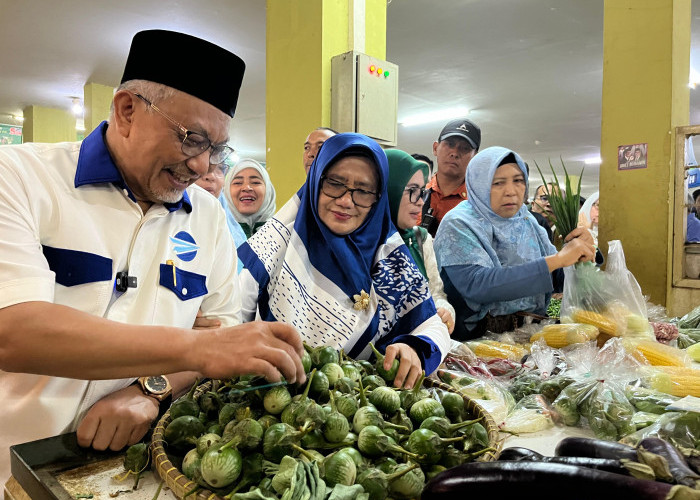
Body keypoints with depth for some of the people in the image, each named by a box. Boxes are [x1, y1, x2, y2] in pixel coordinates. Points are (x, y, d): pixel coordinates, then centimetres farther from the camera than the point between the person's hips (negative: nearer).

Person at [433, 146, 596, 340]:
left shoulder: (526, 221, 8)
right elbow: (477, 285, -27)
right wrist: (557, 259, -26)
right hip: (477, 336, -4)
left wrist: (579, 254, -11)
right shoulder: (459, 225, -11)